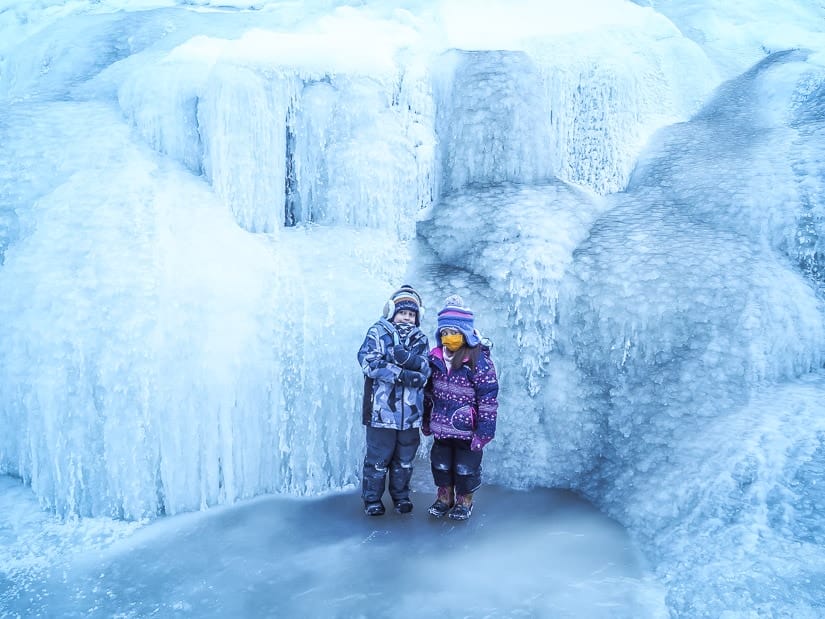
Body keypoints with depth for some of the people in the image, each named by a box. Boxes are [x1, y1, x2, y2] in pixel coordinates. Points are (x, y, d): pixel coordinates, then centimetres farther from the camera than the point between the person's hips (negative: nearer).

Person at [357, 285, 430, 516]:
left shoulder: (420, 339, 10)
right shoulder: (377, 333, 0)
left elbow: (425, 370, -4)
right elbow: (369, 362, -15)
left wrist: (408, 359, -24)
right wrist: (401, 374, -20)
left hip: (410, 411, 3)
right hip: (382, 409, -3)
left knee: (405, 459, 15)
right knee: (378, 458, 5)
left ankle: (401, 496, 32)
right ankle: (372, 499, 22)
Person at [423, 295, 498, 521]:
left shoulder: (479, 361, -17)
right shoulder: (435, 358, 1)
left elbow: (489, 397, -17)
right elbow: (429, 392, 12)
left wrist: (484, 430, -19)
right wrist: (426, 420, 14)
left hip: (467, 429, -5)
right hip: (441, 427, 5)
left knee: (466, 468, 9)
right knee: (440, 464, 17)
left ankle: (464, 501, 29)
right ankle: (444, 496, 36)